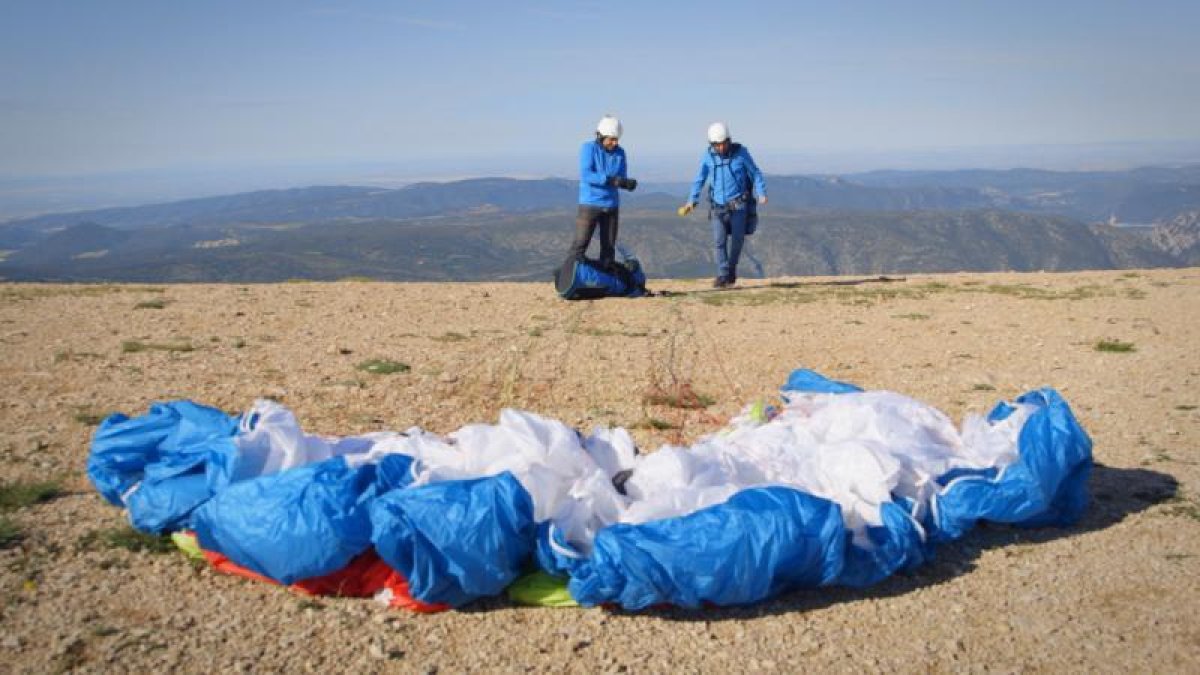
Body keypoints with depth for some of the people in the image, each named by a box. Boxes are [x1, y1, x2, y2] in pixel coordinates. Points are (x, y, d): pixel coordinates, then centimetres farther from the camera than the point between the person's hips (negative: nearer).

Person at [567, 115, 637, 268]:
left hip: (611, 205, 4)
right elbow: (586, 175, -20)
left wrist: (628, 183, -22)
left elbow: (621, 179, 2)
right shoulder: (589, 148, -8)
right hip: (590, 204, -4)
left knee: (609, 247, 9)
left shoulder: (620, 153, 4)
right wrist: (610, 180, -31)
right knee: (580, 245, -7)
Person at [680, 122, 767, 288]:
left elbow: (755, 173, -2)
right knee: (719, 240, -9)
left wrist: (762, 194, -15)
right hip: (719, 206, 2)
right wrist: (692, 201, -6)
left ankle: (731, 269, 16)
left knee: (737, 239, -7)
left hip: (738, 204, -2)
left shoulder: (741, 152, -7)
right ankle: (723, 276, -4)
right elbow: (699, 179, 4)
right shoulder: (708, 156, -1)